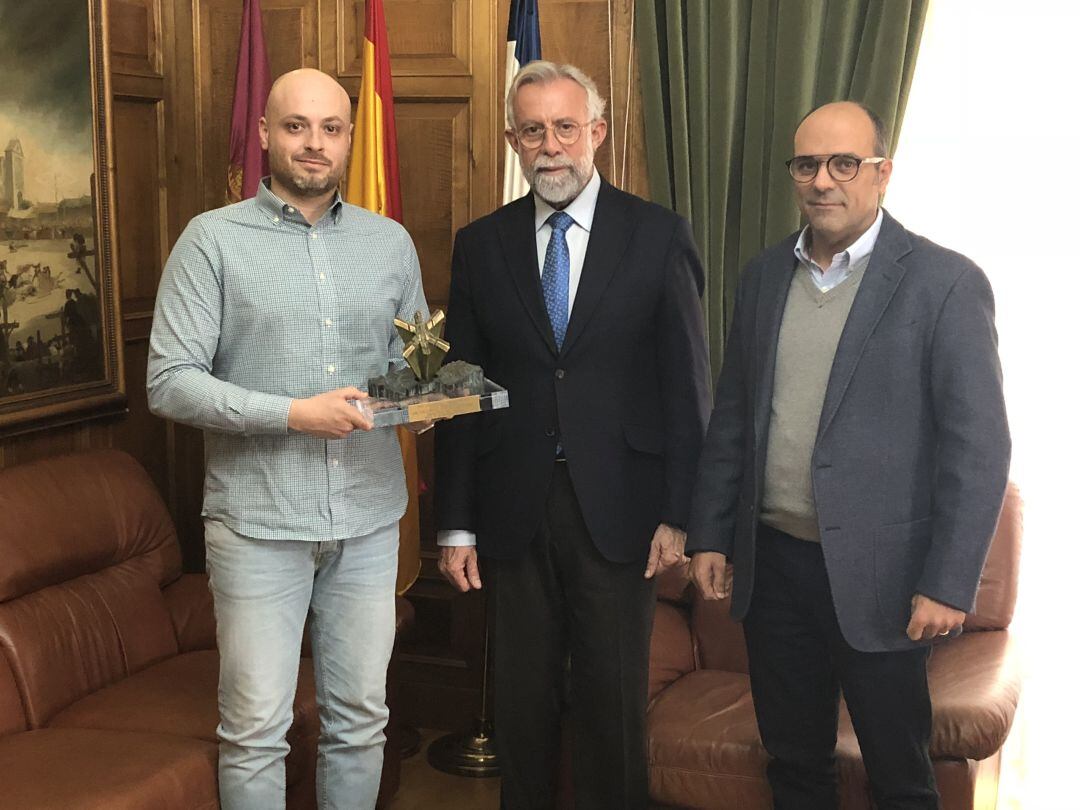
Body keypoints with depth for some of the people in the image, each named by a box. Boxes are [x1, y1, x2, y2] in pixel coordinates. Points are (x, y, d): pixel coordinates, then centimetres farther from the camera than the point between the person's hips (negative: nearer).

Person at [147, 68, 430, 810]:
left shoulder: (391, 242, 10)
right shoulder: (214, 239, -3)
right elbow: (169, 383, -9)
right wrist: (293, 414, -18)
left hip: (368, 518, 4)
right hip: (258, 521, -3)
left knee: (360, 719, 11)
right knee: (256, 729, 3)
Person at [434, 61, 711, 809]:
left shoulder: (659, 236, -1)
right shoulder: (481, 244, 5)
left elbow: (687, 382, -2)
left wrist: (678, 514, -6)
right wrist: (456, 523, 2)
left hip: (618, 508, -2)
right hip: (515, 512, 2)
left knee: (614, 701, 8)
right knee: (523, 699, 12)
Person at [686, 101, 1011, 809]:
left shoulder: (946, 283, -9)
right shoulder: (765, 276, 8)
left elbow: (978, 446, -11)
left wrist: (948, 584, -15)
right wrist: (709, 536, 9)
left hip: (875, 575, -4)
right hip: (771, 563, 5)